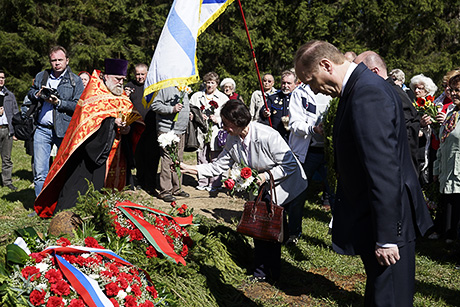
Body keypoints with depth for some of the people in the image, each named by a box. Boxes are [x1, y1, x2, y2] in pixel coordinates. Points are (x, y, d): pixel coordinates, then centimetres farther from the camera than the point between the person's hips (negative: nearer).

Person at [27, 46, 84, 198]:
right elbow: (30, 93, 27)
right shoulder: (41, 77, 14)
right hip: (42, 129, 3)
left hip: (65, 131, -3)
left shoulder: (75, 81, 2)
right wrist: (37, 94, 5)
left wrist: (59, 103, -16)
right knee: (40, 172, 1)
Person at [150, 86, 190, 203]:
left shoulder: (184, 91, 19)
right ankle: (165, 191, -4)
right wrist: (172, 109, -20)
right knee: (167, 161, -10)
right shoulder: (165, 88, -8)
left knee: (178, 160, 13)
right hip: (167, 131, -9)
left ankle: (176, 188, 23)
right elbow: (154, 105, -14)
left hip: (181, 131, 9)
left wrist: (188, 114, 17)